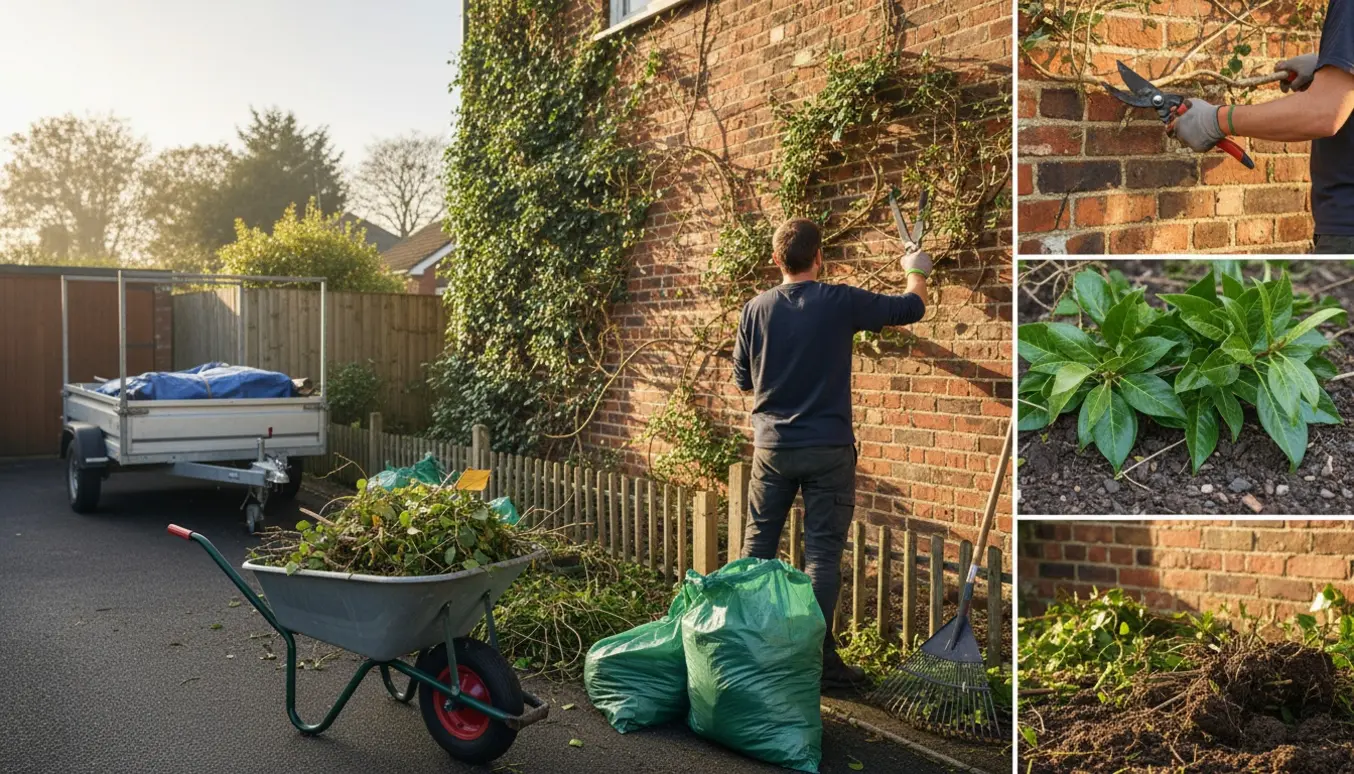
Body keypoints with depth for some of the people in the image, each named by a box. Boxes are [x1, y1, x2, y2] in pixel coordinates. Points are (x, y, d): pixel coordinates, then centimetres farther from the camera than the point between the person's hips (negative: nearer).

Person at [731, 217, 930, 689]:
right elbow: (912, 308, 4)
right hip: (828, 450, -3)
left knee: (758, 546, 14)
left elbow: (743, 380, 9)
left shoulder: (756, 309, 0)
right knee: (822, 553, 2)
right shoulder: (840, 303, -8)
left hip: (772, 447, 3)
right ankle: (817, 658, 6)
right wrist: (916, 271, 25)